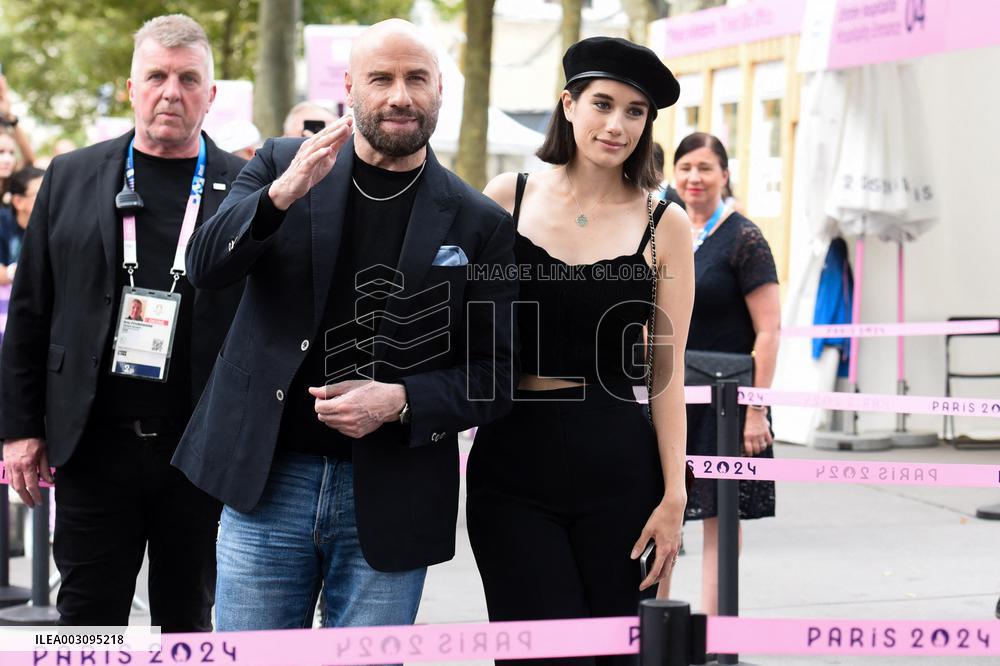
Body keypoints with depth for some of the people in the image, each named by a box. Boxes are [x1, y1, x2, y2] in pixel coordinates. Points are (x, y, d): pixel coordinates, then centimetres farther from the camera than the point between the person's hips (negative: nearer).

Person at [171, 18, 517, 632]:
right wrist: (282, 194, -23)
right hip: (267, 480, 1)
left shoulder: (480, 225, 1)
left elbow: (496, 373, 2)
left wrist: (401, 401, -15)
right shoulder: (281, 165, 5)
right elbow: (206, 267, -7)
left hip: (389, 506, -1)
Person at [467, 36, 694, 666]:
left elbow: (667, 370, 1)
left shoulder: (664, 224, 1)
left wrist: (673, 495, -3)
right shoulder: (508, 197, 3)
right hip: (511, 457, 0)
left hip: (618, 467, 0)